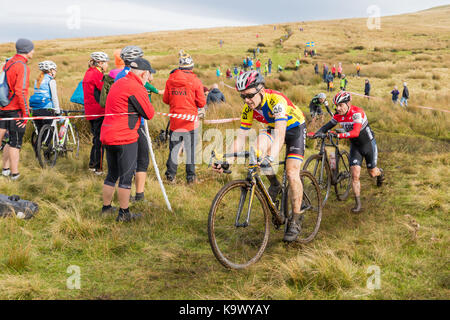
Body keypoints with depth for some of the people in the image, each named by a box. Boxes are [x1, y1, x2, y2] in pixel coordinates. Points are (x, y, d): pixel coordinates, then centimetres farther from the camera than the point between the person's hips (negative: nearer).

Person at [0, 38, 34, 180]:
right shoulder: (22, 66, -16)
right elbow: (20, 91, -23)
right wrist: (26, 113, -19)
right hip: (16, 109, -8)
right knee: (15, 142, -1)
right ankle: (14, 174, 5)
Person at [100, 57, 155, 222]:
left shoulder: (118, 83, 15)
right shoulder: (136, 88, -14)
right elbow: (149, 114, -10)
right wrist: (147, 102, 9)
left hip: (107, 136, 9)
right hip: (125, 137, -9)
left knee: (112, 174, 19)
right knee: (126, 176, 1)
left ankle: (106, 207, 28)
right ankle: (124, 213, 7)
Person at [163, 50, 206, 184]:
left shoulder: (170, 80, 0)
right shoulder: (195, 81, -9)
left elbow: (165, 100, 8)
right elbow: (202, 103, -7)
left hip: (175, 121, 3)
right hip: (190, 121, -3)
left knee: (174, 148, 13)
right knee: (190, 149, 6)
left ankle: (170, 175, 16)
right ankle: (190, 176, 10)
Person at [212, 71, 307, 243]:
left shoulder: (276, 100, -35)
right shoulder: (248, 108, -17)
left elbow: (280, 134, -47)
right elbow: (240, 138, -14)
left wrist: (271, 157, -62)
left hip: (295, 127, -5)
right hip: (273, 128, 5)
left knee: (292, 173, -18)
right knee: (259, 145, -28)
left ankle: (296, 220, -2)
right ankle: (274, 185, -4)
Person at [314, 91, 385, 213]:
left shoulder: (357, 113, -31)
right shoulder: (339, 115, -11)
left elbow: (355, 132, -42)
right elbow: (328, 125, -6)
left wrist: (338, 135, -53)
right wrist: (317, 133, -24)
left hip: (368, 144, -4)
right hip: (355, 146, 4)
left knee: (372, 173, 12)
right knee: (355, 175, -10)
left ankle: (380, 172, 50)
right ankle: (358, 204, -3)